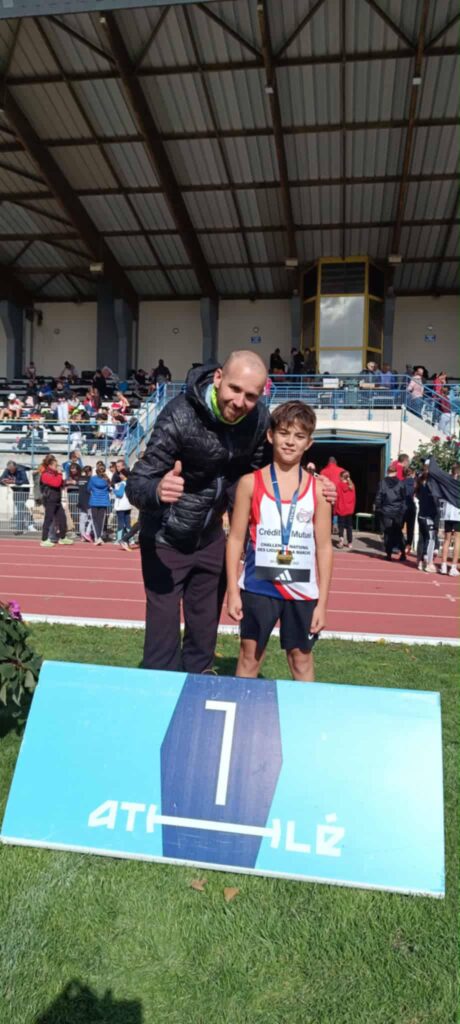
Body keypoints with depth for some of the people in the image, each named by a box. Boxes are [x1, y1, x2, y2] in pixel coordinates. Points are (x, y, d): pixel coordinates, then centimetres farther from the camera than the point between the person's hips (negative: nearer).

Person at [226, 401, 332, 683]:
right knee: (250, 656, 10)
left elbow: (324, 548, 2)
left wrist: (322, 602, -1)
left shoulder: (318, 489, 0)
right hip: (258, 587, 0)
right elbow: (236, 539, 0)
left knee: (302, 659, 12)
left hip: (302, 590, 1)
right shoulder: (251, 482, -2)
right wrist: (233, 591, -5)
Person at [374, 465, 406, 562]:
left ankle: (388, 554, 5)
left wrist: (378, 509, 5)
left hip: (386, 512, -1)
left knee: (387, 533, 5)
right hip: (398, 512, 1)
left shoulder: (382, 483, -3)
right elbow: (404, 498, 0)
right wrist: (402, 510, 8)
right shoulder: (400, 483, -2)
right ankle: (403, 553, 5)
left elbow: (378, 497, -3)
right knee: (398, 532, 11)